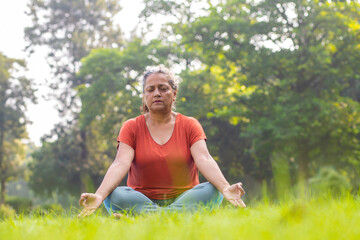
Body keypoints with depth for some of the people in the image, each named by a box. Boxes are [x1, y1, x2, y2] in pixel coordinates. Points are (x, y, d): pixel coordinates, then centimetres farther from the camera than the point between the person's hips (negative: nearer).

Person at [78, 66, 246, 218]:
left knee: (212, 190, -28)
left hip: (184, 198, 1)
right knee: (114, 195, -29)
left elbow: (204, 160, -11)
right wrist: (99, 196, -31)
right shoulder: (131, 127, 5)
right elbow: (120, 164, -11)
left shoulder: (190, 125, 6)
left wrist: (225, 188, -32)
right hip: (141, 200, 0)